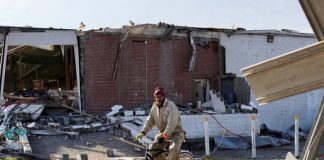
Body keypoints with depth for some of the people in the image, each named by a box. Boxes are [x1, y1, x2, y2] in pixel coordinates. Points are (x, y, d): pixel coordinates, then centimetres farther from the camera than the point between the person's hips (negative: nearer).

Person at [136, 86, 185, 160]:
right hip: (162, 132, 7)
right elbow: (149, 121, 3)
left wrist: (164, 136, -42)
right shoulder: (154, 107, 1)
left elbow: (171, 124, -33)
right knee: (152, 149, -6)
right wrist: (143, 132, -12)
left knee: (174, 149, -32)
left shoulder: (171, 106, -23)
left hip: (176, 132, -7)